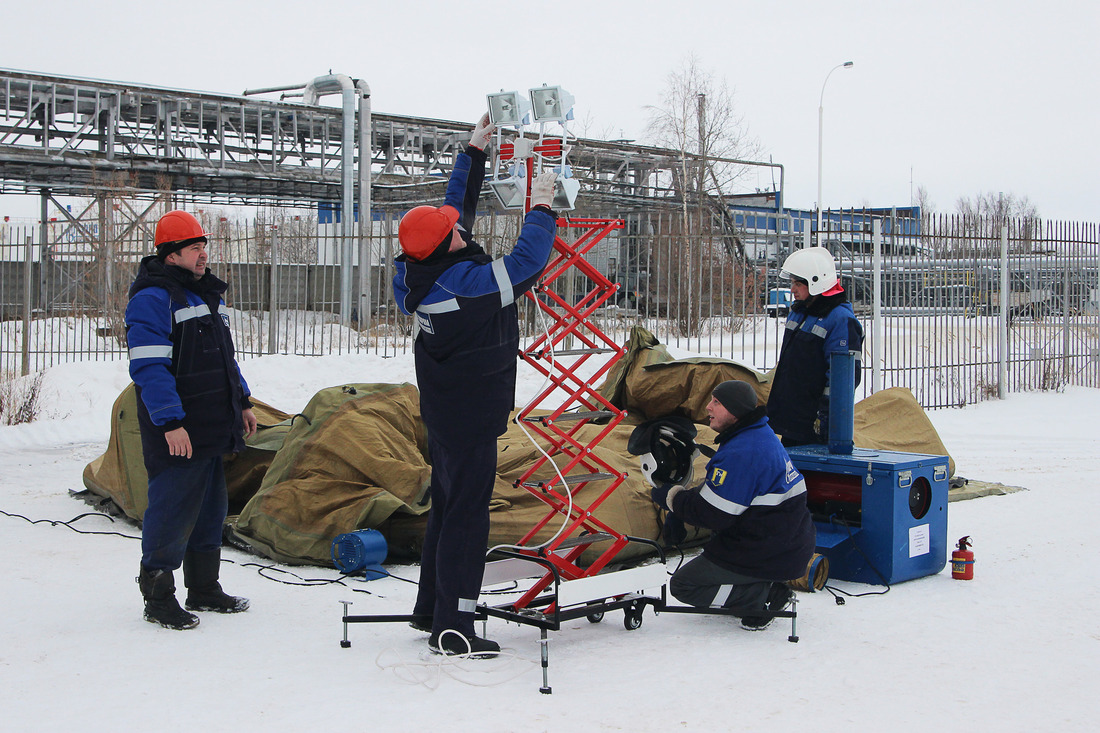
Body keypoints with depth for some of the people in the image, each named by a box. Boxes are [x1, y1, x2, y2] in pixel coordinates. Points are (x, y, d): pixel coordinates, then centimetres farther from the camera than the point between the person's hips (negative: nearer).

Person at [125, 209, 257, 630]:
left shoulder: (206, 294, 18)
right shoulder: (152, 298, -13)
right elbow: (149, 366, -20)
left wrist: (241, 402, 24)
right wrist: (170, 422, -24)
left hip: (212, 429, 9)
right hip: (177, 433, -9)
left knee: (210, 508, 15)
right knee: (172, 510, -5)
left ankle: (204, 590, 26)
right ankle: (157, 597, 7)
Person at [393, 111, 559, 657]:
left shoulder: (419, 273, -1)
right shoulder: (467, 282, -26)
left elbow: (458, 205, 12)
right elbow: (526, 263, -19)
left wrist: (473, 153, 18)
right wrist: (541, 209, -5)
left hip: (444, 410, 9)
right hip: (472, 417, -9)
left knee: (446, 505, 19)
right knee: (467, 514, -5)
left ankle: (431, 608, 29)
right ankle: (452, 628, -2)